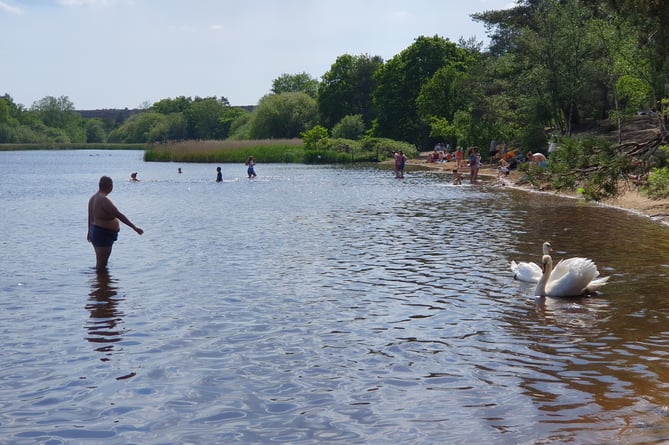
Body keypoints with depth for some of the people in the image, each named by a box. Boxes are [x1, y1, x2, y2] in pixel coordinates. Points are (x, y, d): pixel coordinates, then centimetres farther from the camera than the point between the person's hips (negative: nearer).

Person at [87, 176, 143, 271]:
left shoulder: (93, 198, 7)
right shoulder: (103, 200, -23)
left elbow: (90, 216, 19)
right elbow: (119, 215, -27)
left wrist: (90, 231, 33)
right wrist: (134, 227, -28)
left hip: (96, 232, 10)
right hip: (103, 235, -10)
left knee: (100, 263, 22)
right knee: (101, 265, -4)